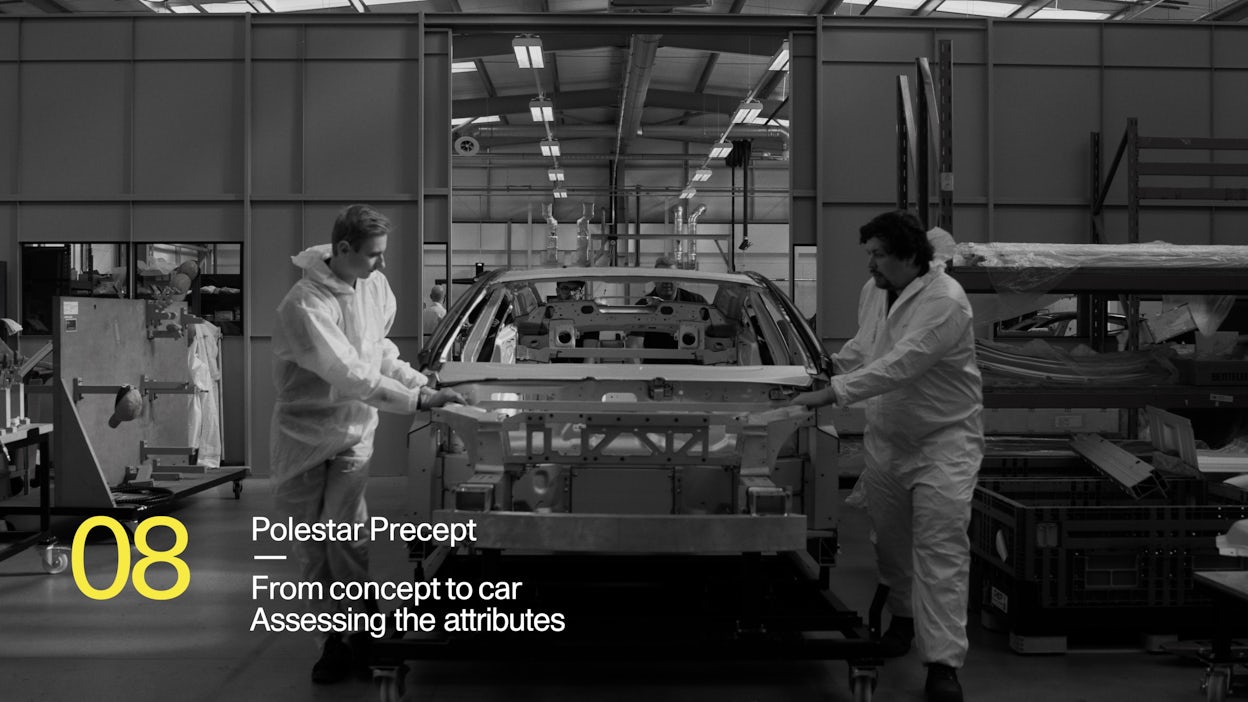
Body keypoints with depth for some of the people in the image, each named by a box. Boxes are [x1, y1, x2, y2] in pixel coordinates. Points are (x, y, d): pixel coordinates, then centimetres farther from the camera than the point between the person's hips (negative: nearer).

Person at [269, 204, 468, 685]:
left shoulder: (374, 286, -5)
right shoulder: (307, 304, -25)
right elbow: (350, 374, -31)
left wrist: (418, 381, -3)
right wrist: (417, 401, -32)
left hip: (352, 433, 3)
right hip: (304, 435, -3)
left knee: (345, 535, -8)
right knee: (310, 545, 6)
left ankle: (366, 636, 3)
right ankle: (333, 638, 19)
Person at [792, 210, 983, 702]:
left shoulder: (944, 301, -23)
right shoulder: (873, 292, 4)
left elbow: (899, 366, -32)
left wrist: (833, 392, -35)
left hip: (942, 437, -7)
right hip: (886, 436, 7)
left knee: (940, 545, -13)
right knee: (890, 536, 16)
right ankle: (902, 617, 40)